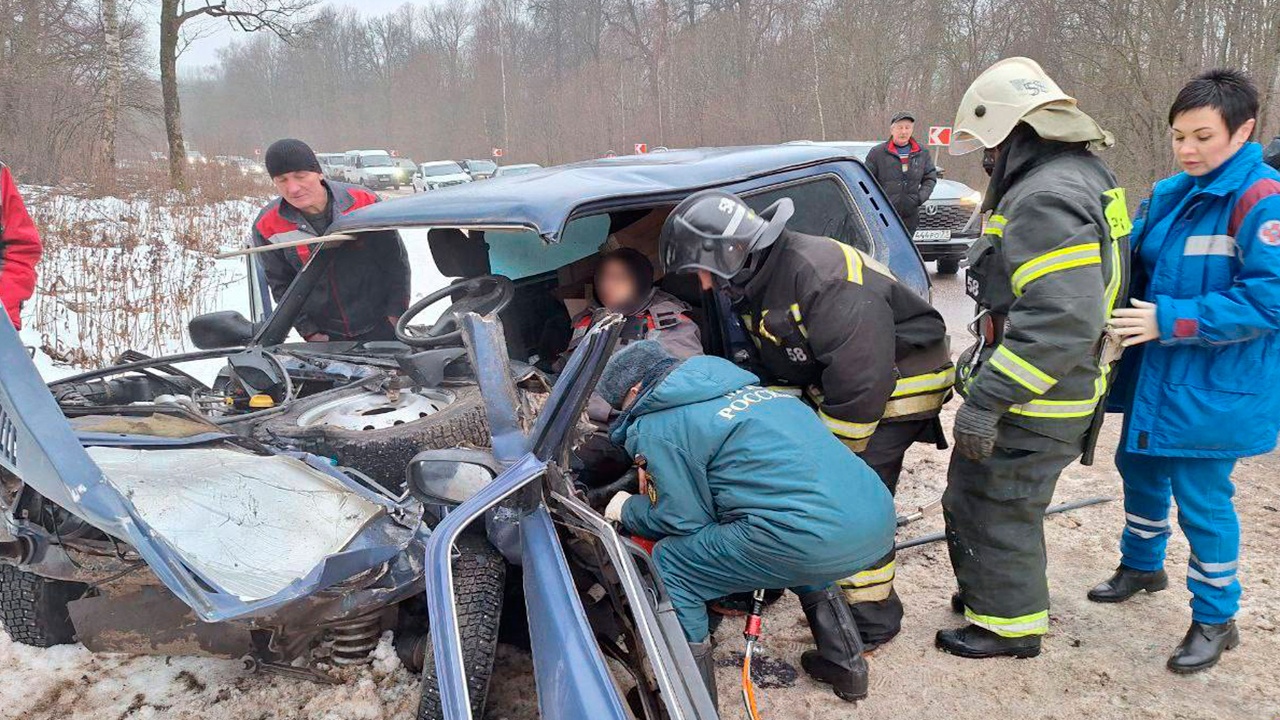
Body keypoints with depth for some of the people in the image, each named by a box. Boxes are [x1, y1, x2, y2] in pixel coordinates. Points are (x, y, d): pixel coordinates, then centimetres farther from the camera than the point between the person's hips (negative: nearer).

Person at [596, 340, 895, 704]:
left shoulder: (655, 427, 3)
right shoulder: (735, 383, 27)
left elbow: (685, 520, 5)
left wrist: (628, 510, 25)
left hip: (819, 541, -8)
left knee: (669, 566, 10)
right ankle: (846, 663, 44)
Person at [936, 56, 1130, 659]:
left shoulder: (1046, 198, -24)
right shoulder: (1082, 176, 11)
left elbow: (1061, 321, -34)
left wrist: (985, 401, -29)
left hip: (1032, 406, -10)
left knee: (995, 509, 6)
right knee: (972, 497, 23)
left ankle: (1008, 625, 25)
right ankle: (989, 590, 42)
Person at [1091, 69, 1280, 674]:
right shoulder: (1169, 195, 5)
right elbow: (1135, 267, 13)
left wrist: (1168, 321, -28)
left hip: (1216, 390, -7)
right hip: (1154, 375, 7)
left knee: (1201, 499, 2)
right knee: (1140, 469, 21)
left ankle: (1216, 619, 23)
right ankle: (1142, 565, 46)